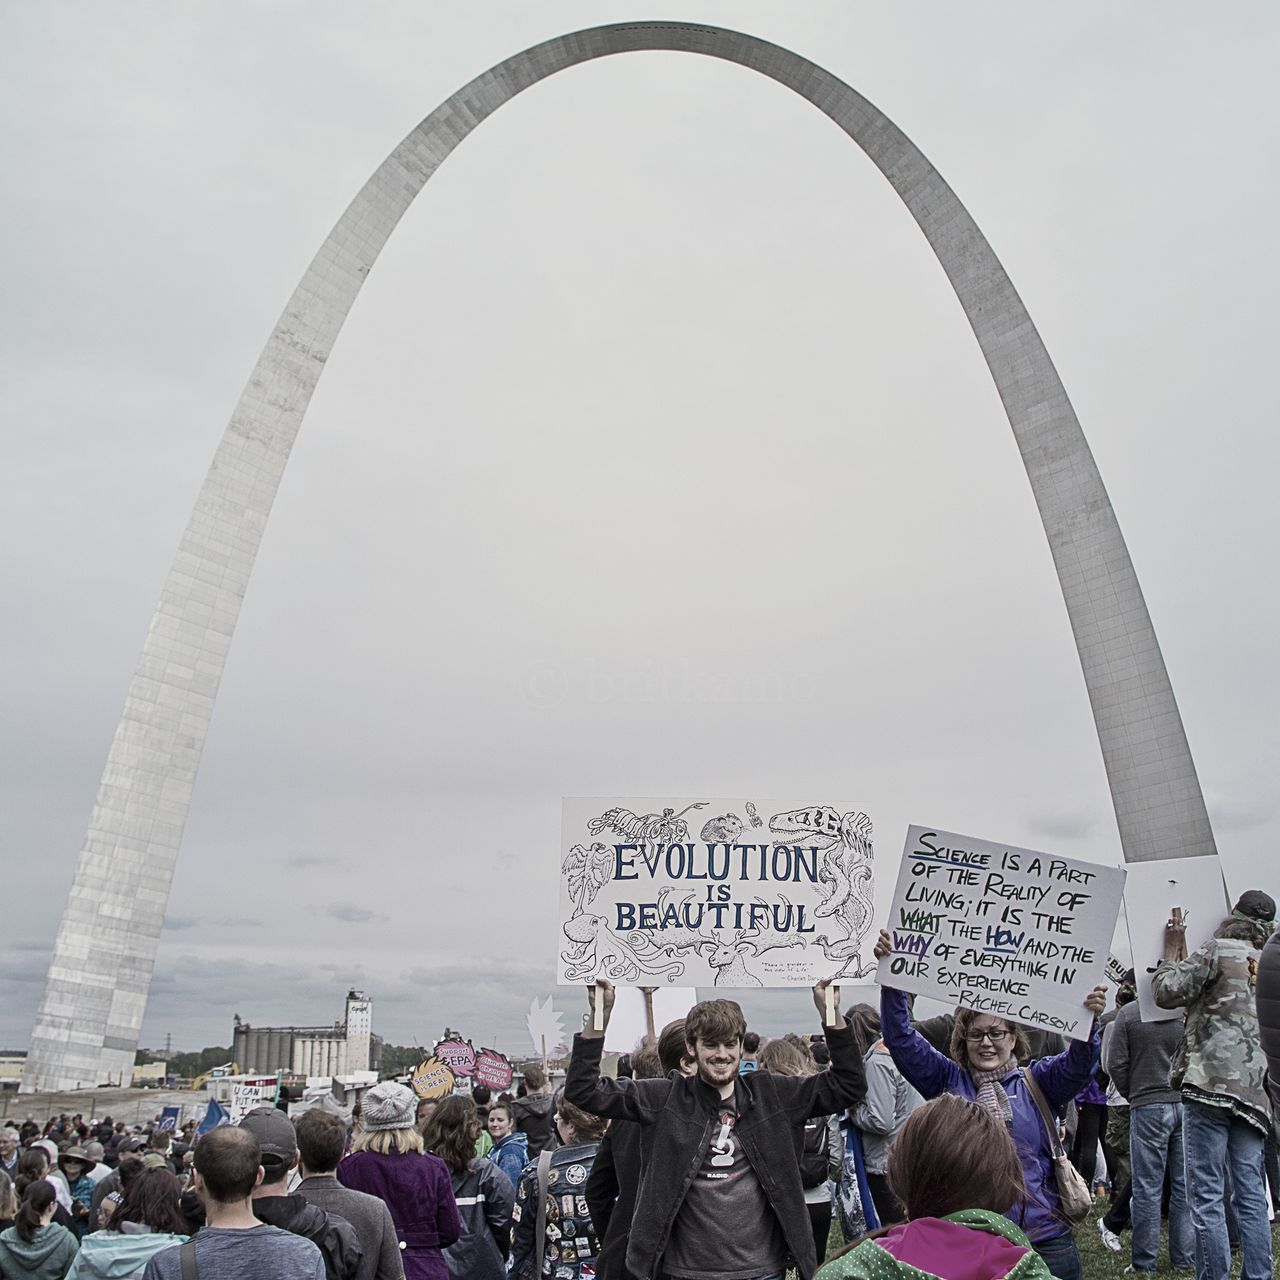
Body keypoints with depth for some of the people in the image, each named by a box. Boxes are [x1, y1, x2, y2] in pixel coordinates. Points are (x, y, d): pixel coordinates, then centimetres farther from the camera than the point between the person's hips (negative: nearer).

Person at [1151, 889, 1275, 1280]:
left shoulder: (1218, 950, -4)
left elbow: (1167, 992, -7)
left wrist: (1171, 951, 5)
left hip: (1211, 1082, -7)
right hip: (1254, 1090, 7)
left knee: (1207, 1196, -3)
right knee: (1251, 1196, 11)